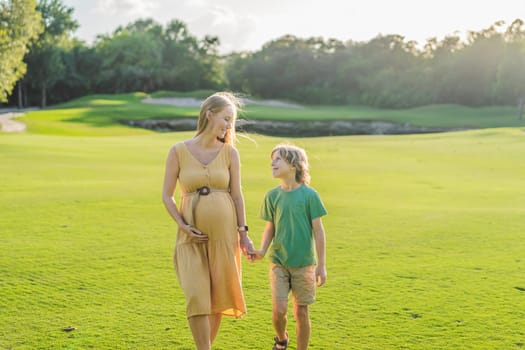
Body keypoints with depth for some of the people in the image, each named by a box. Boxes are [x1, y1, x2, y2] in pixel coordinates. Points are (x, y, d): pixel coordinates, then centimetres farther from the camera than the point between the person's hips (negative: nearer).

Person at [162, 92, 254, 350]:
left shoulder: (229, 152, 1)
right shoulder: (179, 151, -4)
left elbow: (237, 195, 5)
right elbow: (167, 195, 1)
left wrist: (243, 233, 1)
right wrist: (183, 226, -10)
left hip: (223, 232, 2)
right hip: (192, 236, -1)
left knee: (217, 297, 8)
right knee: (196, 297, -8)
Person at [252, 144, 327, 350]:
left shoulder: (309, 195, -8)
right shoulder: (272, 196, 1)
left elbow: (318, 230, -4)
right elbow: (270, 228, 10)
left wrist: (321, 265, -4)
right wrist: (262, 251, -7)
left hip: (303, 263, -2)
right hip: (278, 262, 2)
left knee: (301, 312, 4)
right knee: (279, 309, -6)